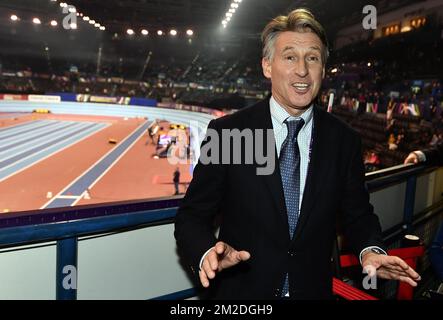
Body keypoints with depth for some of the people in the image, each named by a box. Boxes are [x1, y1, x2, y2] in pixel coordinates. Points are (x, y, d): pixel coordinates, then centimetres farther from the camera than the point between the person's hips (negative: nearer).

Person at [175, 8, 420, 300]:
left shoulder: (345, 140, -5)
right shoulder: (226, 132, -14)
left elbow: (357, 214, 4)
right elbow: (192, 216, -11)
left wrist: (370, 250, -17)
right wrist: (207, 253, -31)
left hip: (314, 289, 3)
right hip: (241, 291, -2)